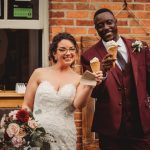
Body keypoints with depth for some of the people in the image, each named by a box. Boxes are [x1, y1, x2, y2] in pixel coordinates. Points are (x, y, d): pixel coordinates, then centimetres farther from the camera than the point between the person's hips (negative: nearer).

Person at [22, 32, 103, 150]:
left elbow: (78, 104, -12)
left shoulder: (79, 79, 3)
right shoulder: (39, 74, 3)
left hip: (64, 138, 0)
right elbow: (27, 106, 6)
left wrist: (90, 85, -25)